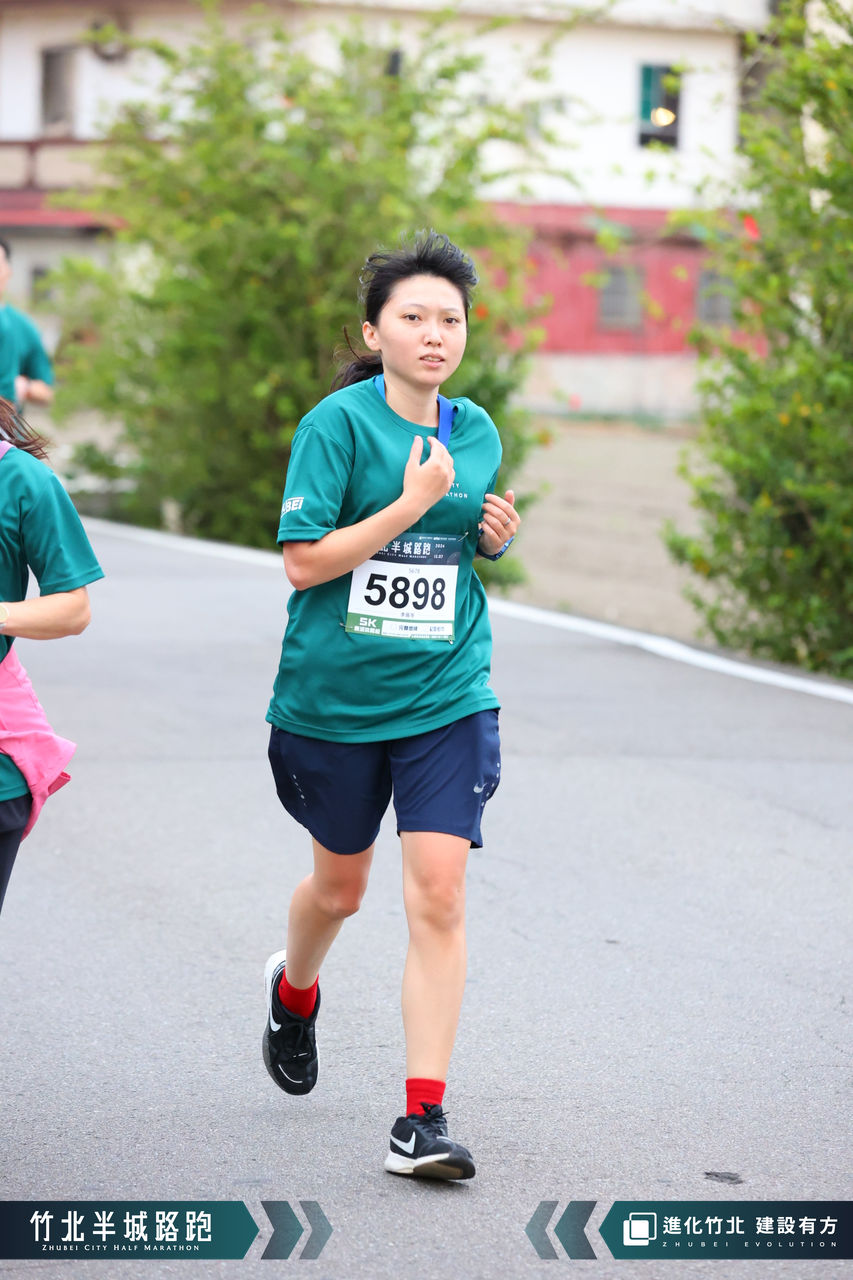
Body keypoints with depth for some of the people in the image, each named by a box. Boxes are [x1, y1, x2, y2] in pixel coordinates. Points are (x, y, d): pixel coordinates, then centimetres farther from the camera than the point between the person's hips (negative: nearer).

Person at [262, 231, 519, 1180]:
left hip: (446, 699, 2)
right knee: (340, 883, 17)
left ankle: (423, 1117, -7)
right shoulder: (336, 423, -10)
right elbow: (305, 562, -16)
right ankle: (294, 988, 52)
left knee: (438, 895, -11)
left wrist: (494, 538, -1)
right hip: (334, 698, -2)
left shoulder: (478, 433, 5)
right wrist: (411, 504, -20)